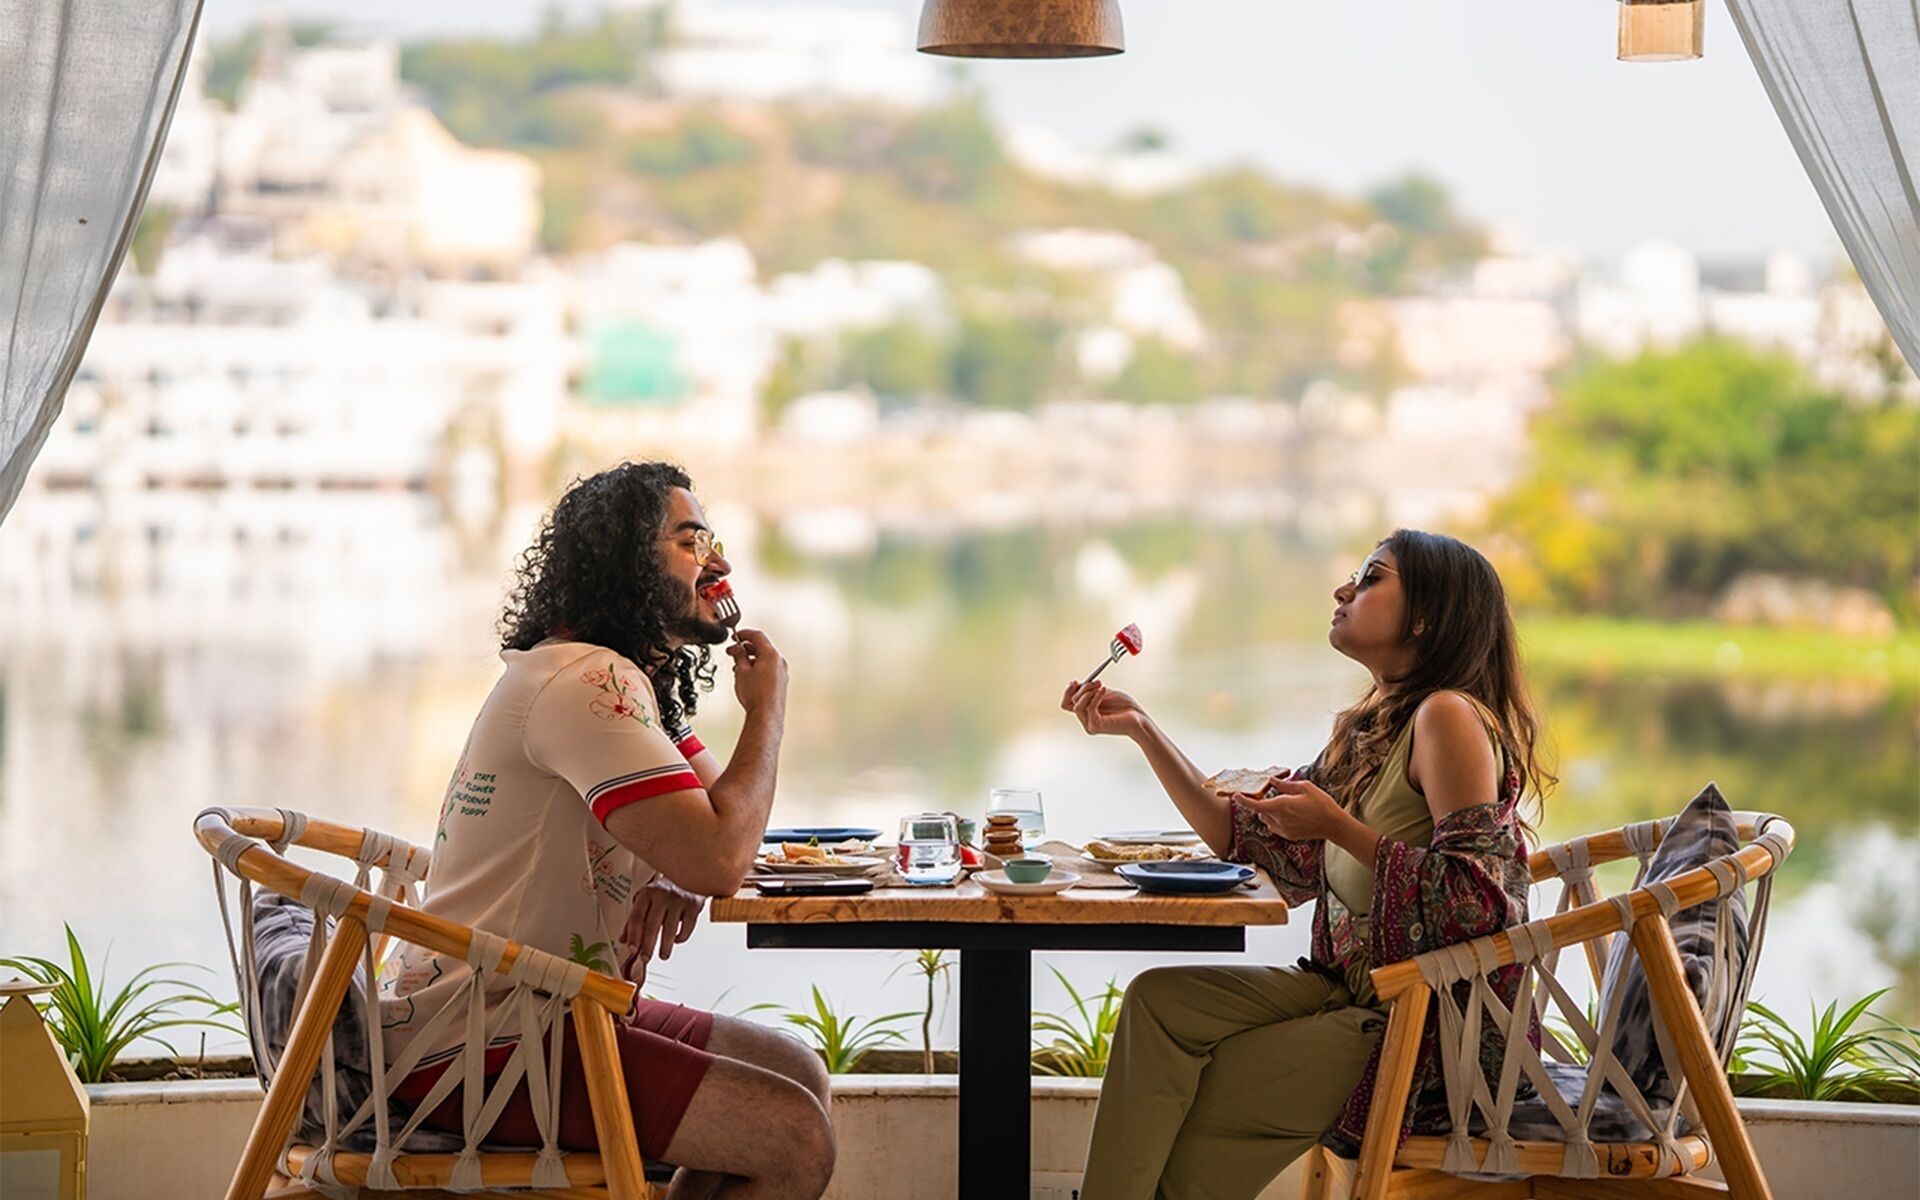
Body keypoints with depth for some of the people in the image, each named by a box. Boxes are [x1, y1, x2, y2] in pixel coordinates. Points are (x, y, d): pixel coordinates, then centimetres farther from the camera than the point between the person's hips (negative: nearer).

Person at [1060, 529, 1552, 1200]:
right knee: (1160, 1001, -3)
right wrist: (1142, 729, 12)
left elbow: (1477, 900, -24)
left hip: (1439, 1027, -9)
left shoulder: (1448, 716, -16)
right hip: (1360, 993, 9)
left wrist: (1339, 828, -21)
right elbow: (1259, 849, 14)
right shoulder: (1367, 729, 13)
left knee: (1197, 1108, -7)